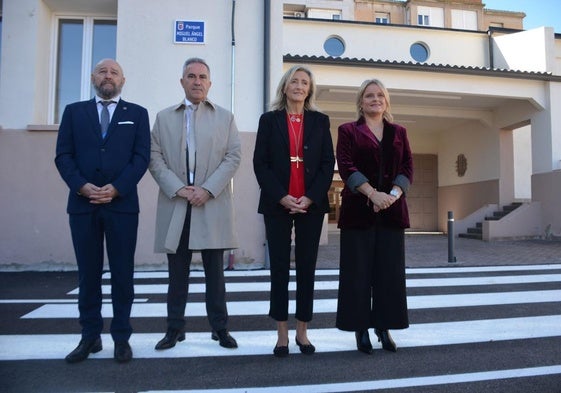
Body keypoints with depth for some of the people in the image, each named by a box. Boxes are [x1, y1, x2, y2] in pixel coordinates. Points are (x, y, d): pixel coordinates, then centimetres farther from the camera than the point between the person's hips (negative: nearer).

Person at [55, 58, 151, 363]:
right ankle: (90, 336, 19)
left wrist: (115, 188, -12)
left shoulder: (137, 114, 10)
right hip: (82, 203, 2)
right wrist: (82, 186, -11)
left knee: (122, 273, 3)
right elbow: (63, 155, 5)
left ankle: (121, 337, 14)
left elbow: (141, 157, -1)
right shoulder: (74, 111, 14)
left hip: (122, 203, -1)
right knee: (88, 273, 8)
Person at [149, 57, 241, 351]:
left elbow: (233, 156, 1)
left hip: (213, 204, -1)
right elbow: (155, 158, 5)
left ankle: (220, 327, 16)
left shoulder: (225, 117, 11)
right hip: (175, 203, 1)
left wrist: (208, 189, -11)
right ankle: (175, 327, 20)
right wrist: (177, 188, -9)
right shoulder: (164, 117, 13)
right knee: (177, 271, 8)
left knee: (214, 271, 5)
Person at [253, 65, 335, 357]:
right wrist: (282, 197, -12)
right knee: (279, 267, 3)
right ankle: (282, 333, 14)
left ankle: (303, 332, 18)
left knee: (307, 267, 6)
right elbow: (260, 163, -1)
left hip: (311, 205, 1)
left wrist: (310, 198, -9)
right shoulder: (269, 120, 6)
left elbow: (328, 163, 3)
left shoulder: (320, 121, 9)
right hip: (277, 204, -1)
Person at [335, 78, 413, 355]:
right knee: (359, 270, 1)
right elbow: (346, 166, -7)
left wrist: (394, 194, -11)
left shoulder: (398, 132, 16)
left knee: (390, 270, 6)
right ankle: (361, 329, 13)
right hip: (359, 209, -3)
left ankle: (384, 327, 19)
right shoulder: (348, 131, 6)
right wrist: (373, 193, -18)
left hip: (392, 209, 3)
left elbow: (408, 167, 8)